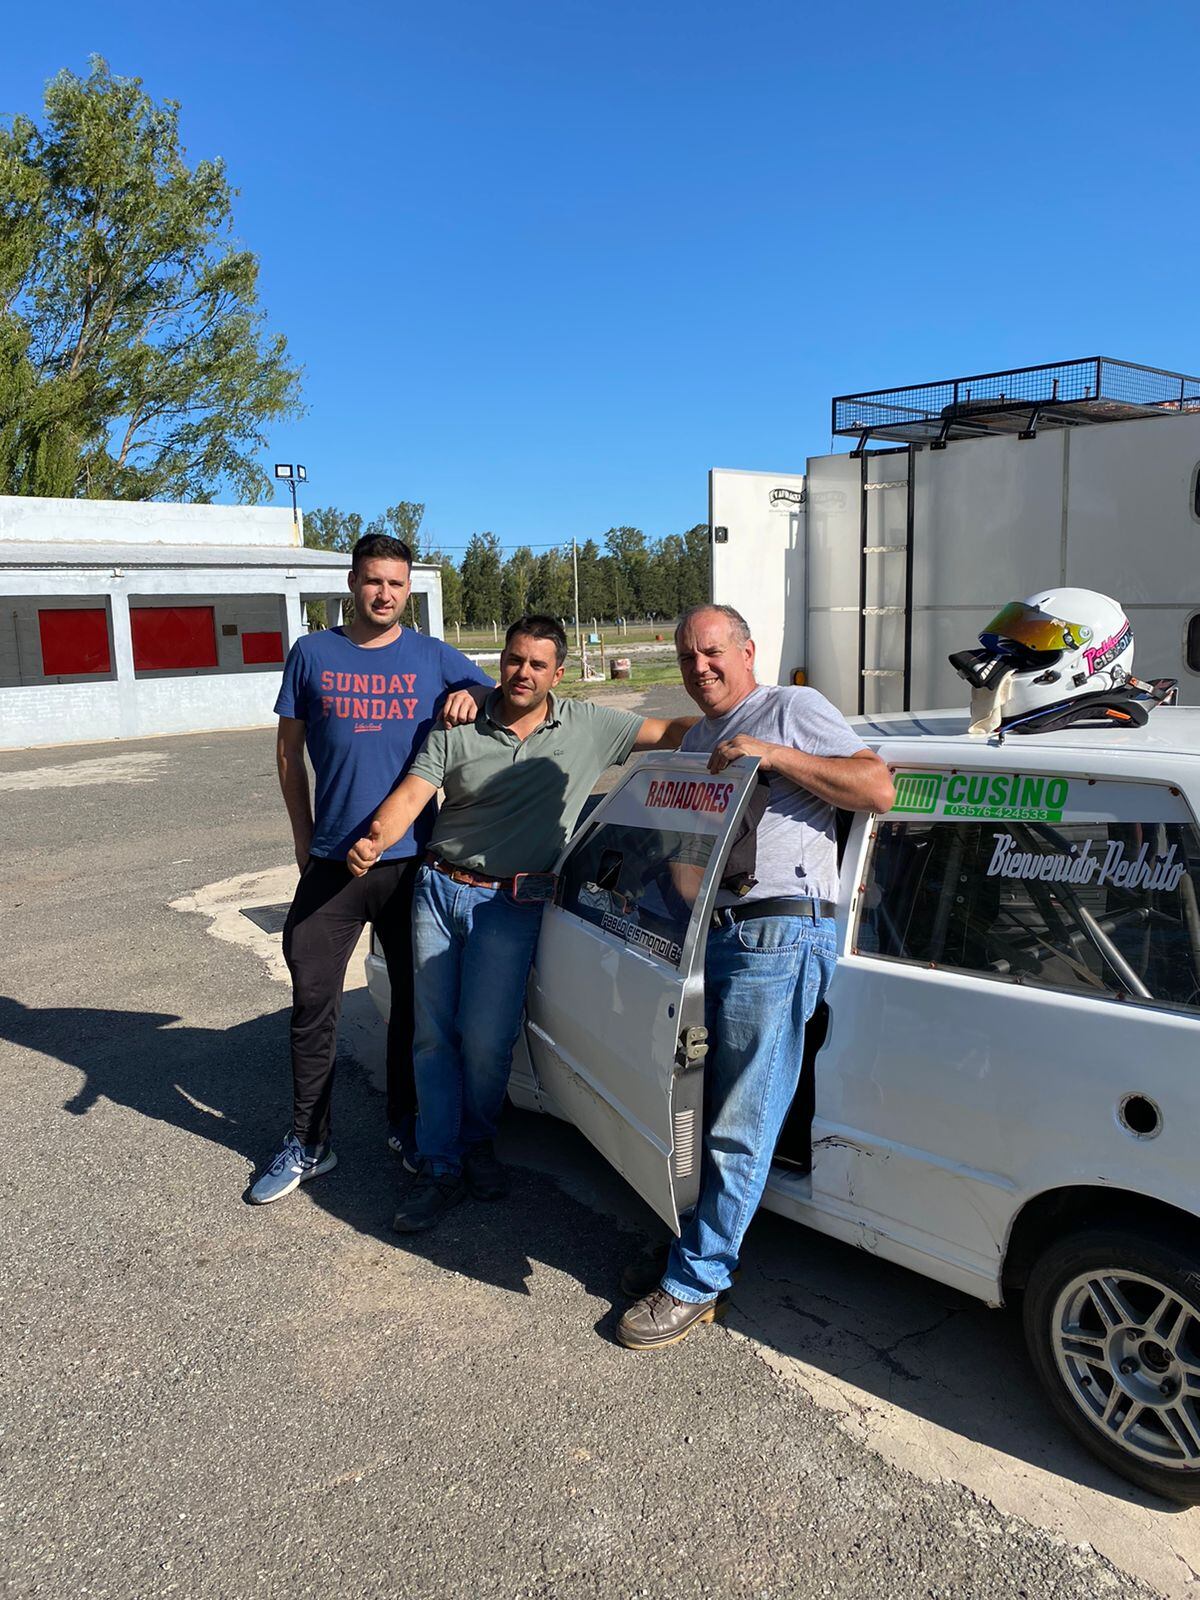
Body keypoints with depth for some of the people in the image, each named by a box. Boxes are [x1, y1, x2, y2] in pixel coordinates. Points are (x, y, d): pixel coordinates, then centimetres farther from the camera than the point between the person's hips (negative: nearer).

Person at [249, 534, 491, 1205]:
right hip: (331, 862, 0)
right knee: (313, 1005, 3)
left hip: (411, 859, 0)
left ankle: (405, 1124, 31)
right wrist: (305, 838, 5)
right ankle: (309, 1144, 19)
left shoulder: (435, 658, 3)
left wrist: (471, 697, -12)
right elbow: (289, 750, 10)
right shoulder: (312, 654, 4)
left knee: (415, 999, 11)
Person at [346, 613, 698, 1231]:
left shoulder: (589, 727, 2)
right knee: (434, 1033, 4)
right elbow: (412, 792, -7)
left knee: (485, 1038, -3)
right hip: (438, 889, 2)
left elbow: (671, 732, 4)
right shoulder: (457, 730, 2)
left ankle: (476, 1142, 27)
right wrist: (374, 840, -27)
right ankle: (440, 1168, 17)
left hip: (510, 903, -2)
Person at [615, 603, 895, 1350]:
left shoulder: (794, 709, 1)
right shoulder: (697, 739, 24)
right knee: (696, 1106, 13)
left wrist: (775, 754, -16)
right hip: (705, 931, 8)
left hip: (777, 935, -8)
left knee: (740, 1127, -2)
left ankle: (695, 1283, 6)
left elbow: (879, 788, -10)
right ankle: (700, 1244, 28)